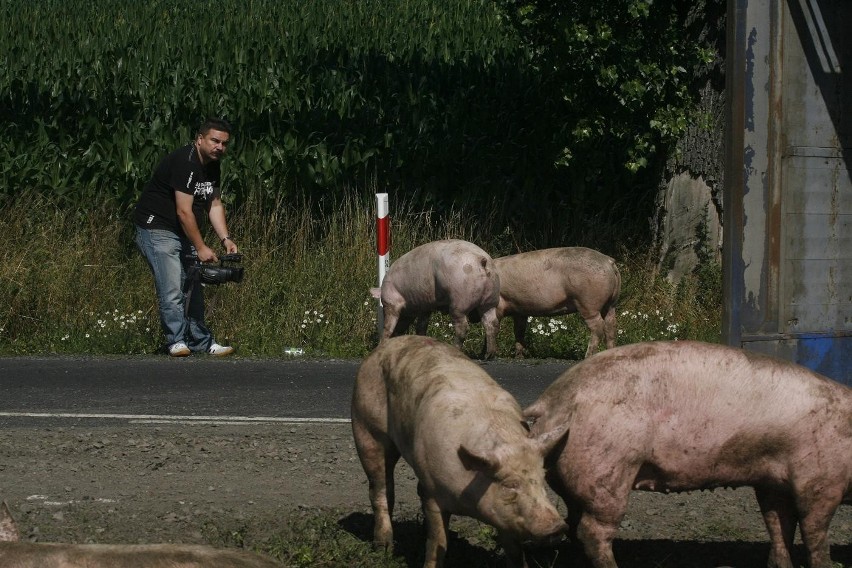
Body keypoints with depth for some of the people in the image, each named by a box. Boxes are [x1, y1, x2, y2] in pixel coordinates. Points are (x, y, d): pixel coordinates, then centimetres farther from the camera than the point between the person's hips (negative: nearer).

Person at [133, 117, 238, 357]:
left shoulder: (212, 167, 7)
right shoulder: (184, 162, -23)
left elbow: (215, 205, 10)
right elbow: (184, 211, -25)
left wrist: (225, 238, -4)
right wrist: (200, 248, -22)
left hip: (185, 233, 10)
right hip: (156, 228, -10)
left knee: (194, 288, 9)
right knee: (172, 290, -15)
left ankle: (202, 343, 13)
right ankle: (177, 341, -13)